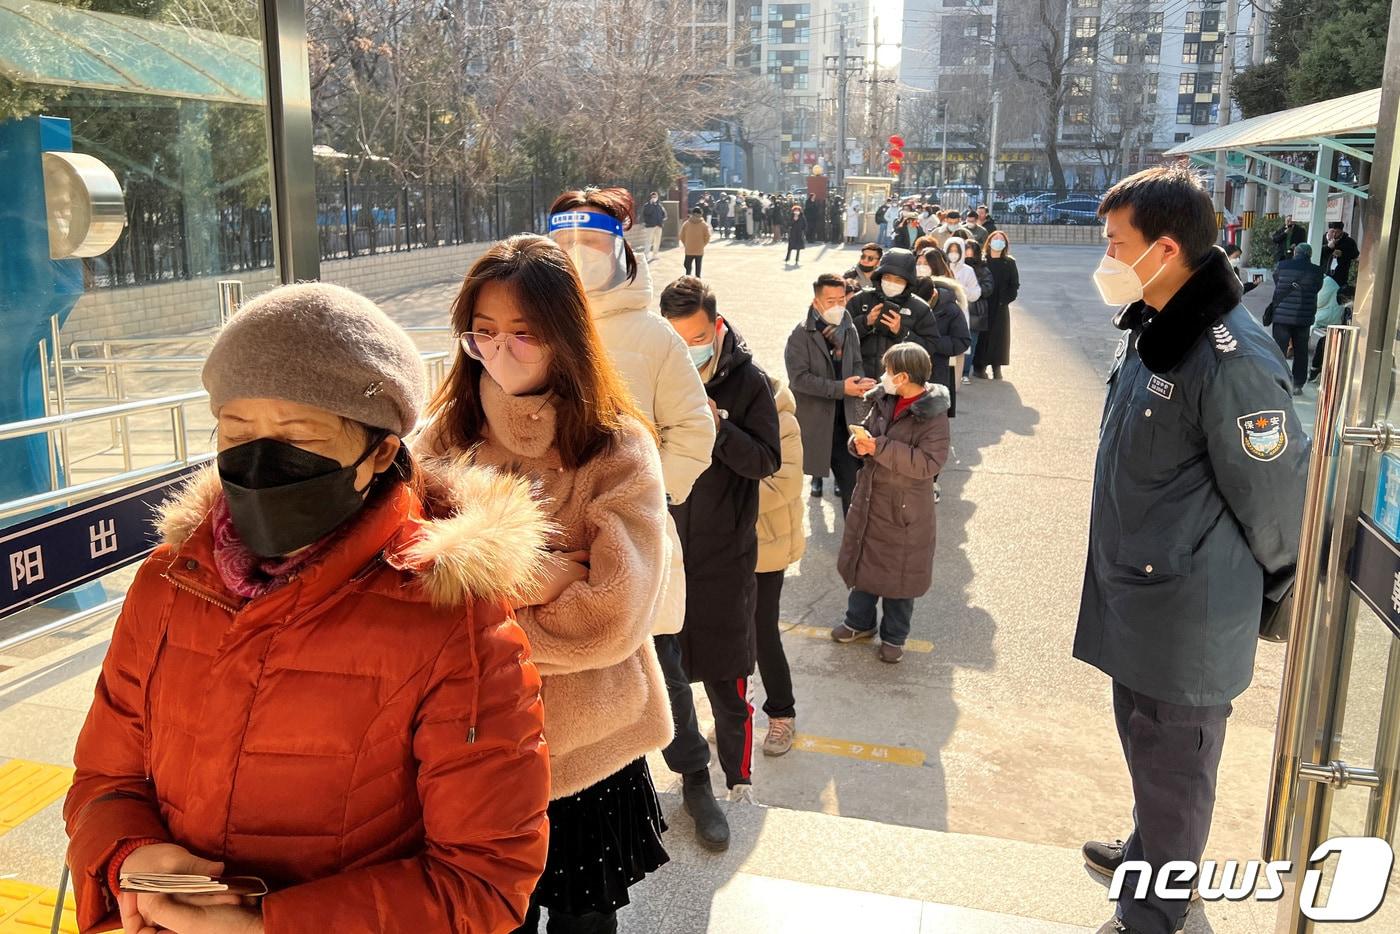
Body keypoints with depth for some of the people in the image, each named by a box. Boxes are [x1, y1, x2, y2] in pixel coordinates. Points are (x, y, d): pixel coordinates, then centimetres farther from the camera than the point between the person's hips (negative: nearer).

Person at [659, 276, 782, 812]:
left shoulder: (748, 382, -7)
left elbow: (767, 462, -11)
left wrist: (718, 427, -23)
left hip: (725, 555, -3)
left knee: (726, 678, 8)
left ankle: (739, 780, 29)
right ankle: (691, 772, 34)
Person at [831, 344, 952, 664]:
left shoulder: (933, 415, -20)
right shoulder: (883, 401, 0)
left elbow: (929, 463, -28)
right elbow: (867, 431, 12)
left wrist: (880, 447, -29)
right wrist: (860, 443, -13)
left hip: (905, 511, -6)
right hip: (869, 499, 6)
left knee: (899, 575, 9)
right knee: (862, 562, 20)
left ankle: (894, 636, 28)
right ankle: (860, 621, 40)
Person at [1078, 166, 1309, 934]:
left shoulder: (1232, 359, -26)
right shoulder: (1150, 327, 4)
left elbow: (1272, 490, -17)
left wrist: (1274, 586, -1)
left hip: (1189, 611, -8)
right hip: (1134, 590, 9)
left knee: (1172, 762, 11)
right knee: (1142, 737, 26)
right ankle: (1148, 852, 49)